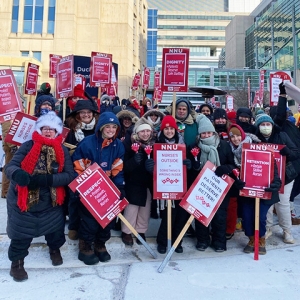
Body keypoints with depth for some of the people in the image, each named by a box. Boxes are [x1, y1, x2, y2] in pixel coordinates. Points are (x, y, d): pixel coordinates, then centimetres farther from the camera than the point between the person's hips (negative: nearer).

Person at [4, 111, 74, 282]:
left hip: (51, 202, 2)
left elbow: (69, 175, -13)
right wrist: (18, 174, -43)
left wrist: (46, 179, -28)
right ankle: (17, 261, 39)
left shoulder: (62, 151, -6)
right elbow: (10, 167, -19)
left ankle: (55, 249, 53)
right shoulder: (28, 146, -11)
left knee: (55, 228, 21)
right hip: (23, 201, -2)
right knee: (21, 232, 10)